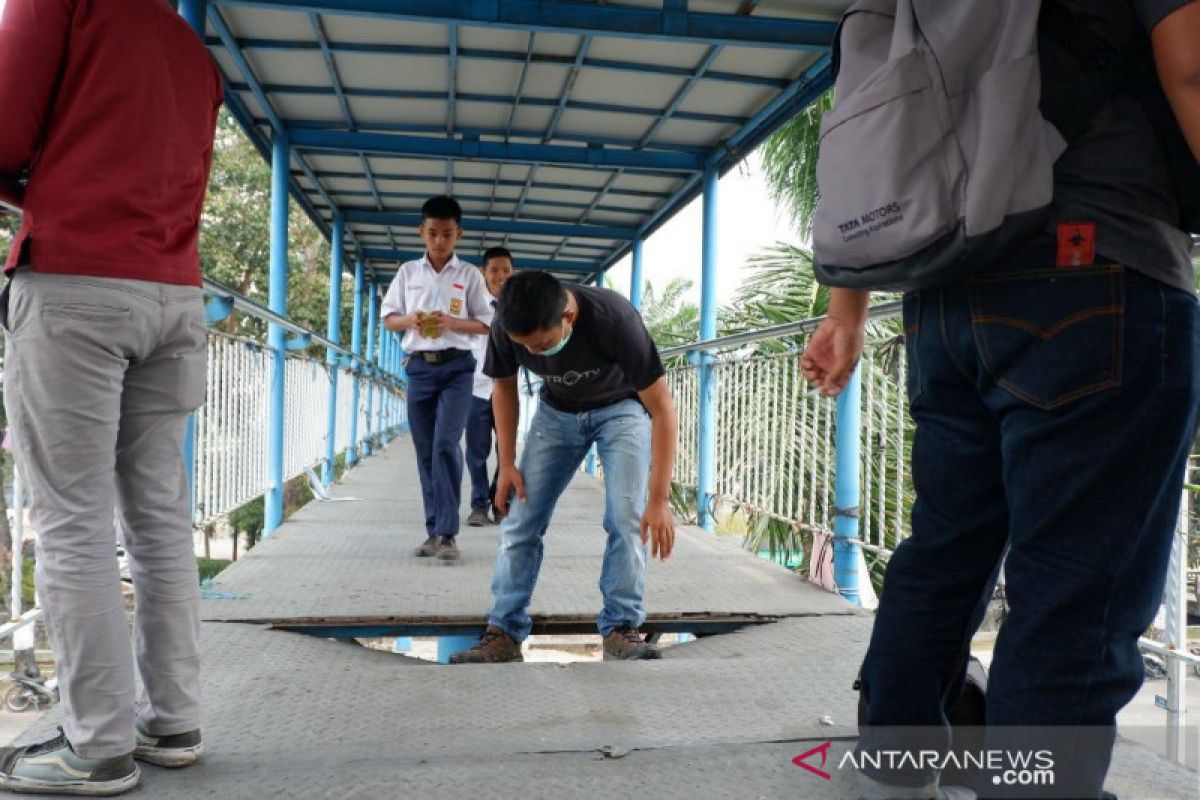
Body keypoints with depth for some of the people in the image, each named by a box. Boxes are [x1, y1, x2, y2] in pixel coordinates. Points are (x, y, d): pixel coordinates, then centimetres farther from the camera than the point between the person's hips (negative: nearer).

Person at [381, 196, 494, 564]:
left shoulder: (469, 274, 3)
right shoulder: (407, 272, 10)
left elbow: (486, 324, 3)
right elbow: (388, 318, 13)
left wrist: (450, 323, -14)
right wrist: (409, 320, -10)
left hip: (456, 367, -3)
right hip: (420, 367, 3)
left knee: (446, 445, -15)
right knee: (425, 451, 5)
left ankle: (448, 533, -13)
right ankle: (434, 530, 13)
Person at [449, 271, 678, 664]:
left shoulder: (614, 319, -37)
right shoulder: (507, 326, -26)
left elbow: (662, 406, -31)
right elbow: (504, 387, -3)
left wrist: (659, 500, -34)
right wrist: (507, 463, -7)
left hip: (622, 407, -3)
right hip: (558, 411, 3)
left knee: (627, 519, -18)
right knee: (521, 520, -6)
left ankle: (621, 629, -6)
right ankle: (504, 632, 1)